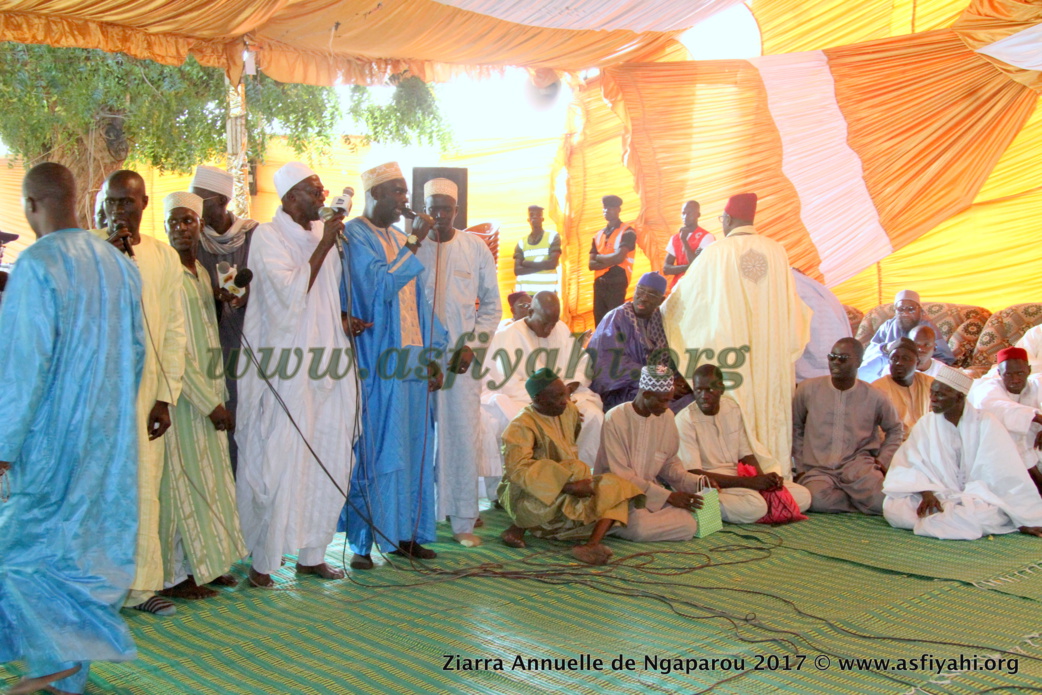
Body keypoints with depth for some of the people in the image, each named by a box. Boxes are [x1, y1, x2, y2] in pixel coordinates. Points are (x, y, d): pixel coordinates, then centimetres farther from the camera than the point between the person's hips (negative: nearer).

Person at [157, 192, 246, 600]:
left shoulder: (201, 273, 14)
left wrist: (220, 395, 7)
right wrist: (210, 402, -16)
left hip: (209, 390, 8)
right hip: (180, 393, -8)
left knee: (211, 478, 11)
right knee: (181, 479, -2)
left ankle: (205, 563, 21)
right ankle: (174, 575, 8)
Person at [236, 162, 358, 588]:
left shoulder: (323, 233, 14)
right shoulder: (269, 236, -7)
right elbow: (291, 293, -18)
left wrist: (343, 318, 7)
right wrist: (324, 245, -17)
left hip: (327, 366, 7)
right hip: (286, 370, -7)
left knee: (329, 461, 8)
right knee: (279, 462, -4)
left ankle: (311, 553, 21)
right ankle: (262, 560, 9)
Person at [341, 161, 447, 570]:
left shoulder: (401, 241, 19)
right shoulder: (355, 235, -4)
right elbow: (380, 286, -18)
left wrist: (433, 356, 13)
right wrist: (413, 244, -15)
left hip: (411, 359, 7)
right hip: (376, 361, -7)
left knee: (414, 448, 8)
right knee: (373, 451, -5)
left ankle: (405, 534, 17)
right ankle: (361, 542, 3)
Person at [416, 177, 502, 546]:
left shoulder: (476, 248, 6)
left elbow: (492, 304, 7)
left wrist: (472, 345, -3)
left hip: (461, 355, 0)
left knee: (464, 436, 0)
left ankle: (464, 520, 8)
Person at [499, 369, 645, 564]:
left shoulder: (569, 410, 4)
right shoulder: (521, 427, -19)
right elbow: (518, 469, -33)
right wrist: (568, 485, -39)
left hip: (565, 497, 8)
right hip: (525, 494, -8)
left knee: (615, 486, -10)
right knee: (576, 469, -33)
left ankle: (592, 544, -35)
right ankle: (518, 526, -20)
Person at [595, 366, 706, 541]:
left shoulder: (666, 417, 5)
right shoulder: (615, 419, -14)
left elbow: (670, 462, 14)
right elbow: (620, 475, -16)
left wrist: (697, 482, -5)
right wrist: (668, 496, -19)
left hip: (652, 490, 7)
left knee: (689, 525, -20)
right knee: (640, 528, -36)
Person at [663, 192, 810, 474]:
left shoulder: (716, 253, -6)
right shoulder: (777, 252, 2)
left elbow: (685, 293, 5)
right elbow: (791, 304, 10)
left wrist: (661, 312, 22)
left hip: (729, 345, -3)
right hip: (770, 349, 3)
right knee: (769, 402, 9)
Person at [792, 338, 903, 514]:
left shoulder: (874, 398, 5)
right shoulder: (808, 389, 3)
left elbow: (895, 430, 22)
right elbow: (794, 427, 14)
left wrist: (883, 461, 7)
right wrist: (800, 466, 6)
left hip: (858, 465, 0)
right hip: (817, 469, 0)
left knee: (882, 501, -32)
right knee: (818, 499, -35)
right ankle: (860, 500, -4)